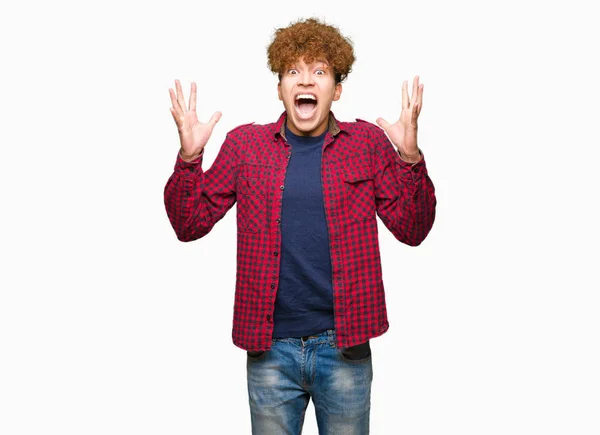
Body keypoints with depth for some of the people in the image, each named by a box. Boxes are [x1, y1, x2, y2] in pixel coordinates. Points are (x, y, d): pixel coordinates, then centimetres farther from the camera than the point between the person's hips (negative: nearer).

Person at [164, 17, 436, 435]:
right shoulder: (244, 143, 2)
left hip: (344, 346, 0)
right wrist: (189, 156, -12)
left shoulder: (368, 142, 2)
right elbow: (190, 225, 2)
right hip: (270, 349, 0)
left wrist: (409, 157, -15)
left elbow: (412, 230, -1)